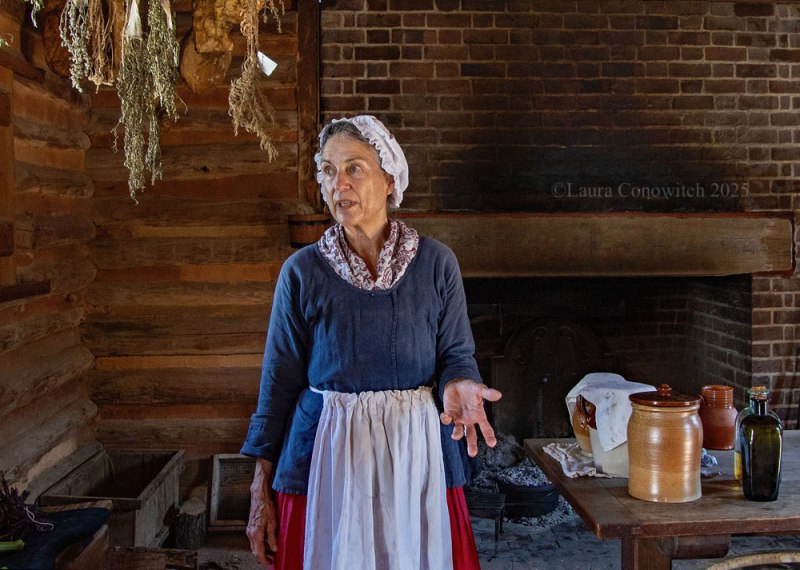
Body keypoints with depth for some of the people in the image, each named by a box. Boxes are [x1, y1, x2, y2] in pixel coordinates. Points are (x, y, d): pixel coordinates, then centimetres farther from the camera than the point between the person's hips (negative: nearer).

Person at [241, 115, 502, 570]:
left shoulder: (436, 263, -1)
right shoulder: (302, 271, -2)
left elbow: (457, 355, 3)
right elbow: (280, 380, 0)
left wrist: (458, 385, -21)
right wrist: (261, 491, 0)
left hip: (416, 452, 1)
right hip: (327, 455, 0)